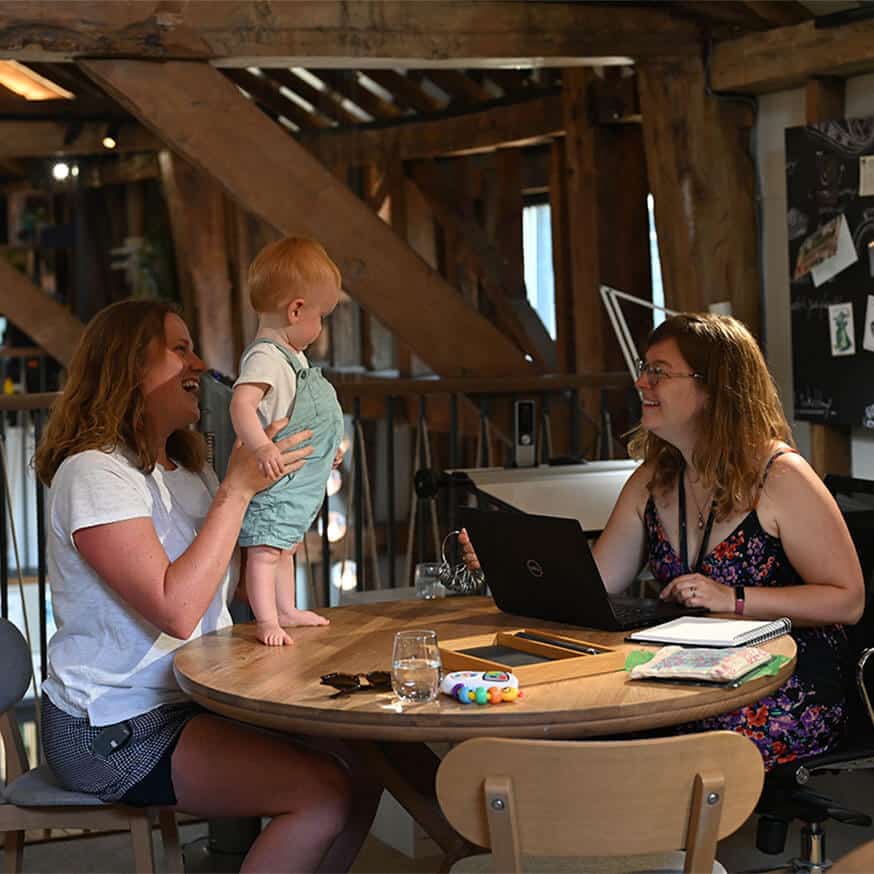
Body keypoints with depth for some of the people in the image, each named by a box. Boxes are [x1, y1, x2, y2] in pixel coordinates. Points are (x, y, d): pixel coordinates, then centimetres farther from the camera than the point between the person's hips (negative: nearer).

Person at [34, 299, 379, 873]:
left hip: (195, 705, 9)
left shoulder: (189, 468, 15)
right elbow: (176, 611, -25)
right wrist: (237, 488, -21)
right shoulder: (95, 472, -16)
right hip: (113, 731, -9)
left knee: (360, 773, -4)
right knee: (327, 793, -22)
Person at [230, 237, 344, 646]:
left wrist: (327, 445, 35)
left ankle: (286, 611, 33)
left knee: (286, 549, 21)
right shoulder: (265, 358, -22)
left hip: (302, 483, 11)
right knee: (264, 549, -9)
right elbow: (241, 404, -37)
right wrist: (261, 446, -51)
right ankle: (267, 621, -8)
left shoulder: (292, 355, 12)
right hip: (275, 480, -11)